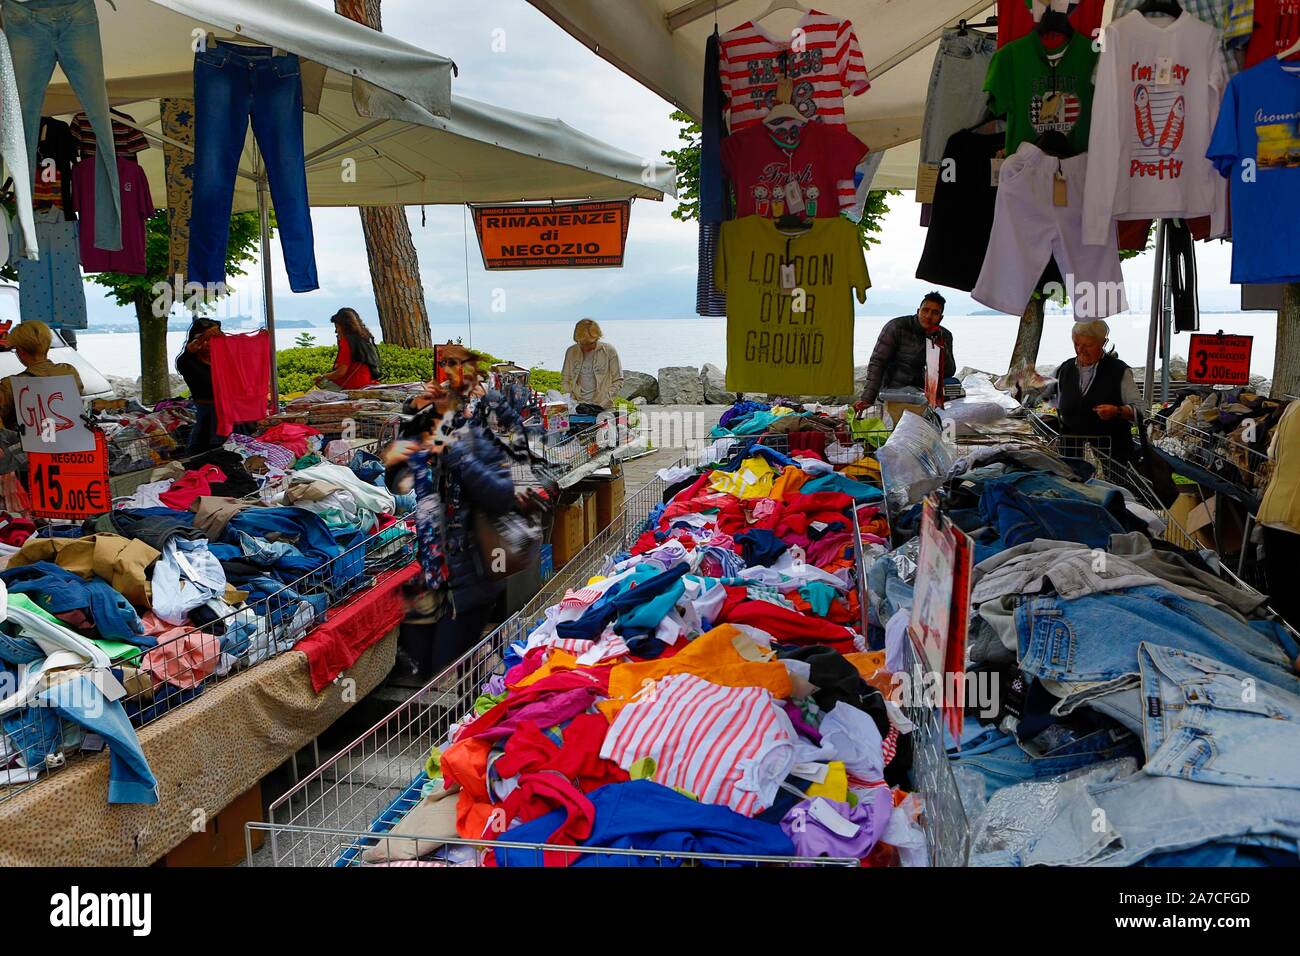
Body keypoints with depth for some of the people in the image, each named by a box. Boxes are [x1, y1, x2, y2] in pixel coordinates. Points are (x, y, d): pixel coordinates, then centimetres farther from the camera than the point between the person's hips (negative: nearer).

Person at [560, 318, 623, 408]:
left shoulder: (609, 351, 1)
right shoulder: (571, 352, 9)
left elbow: (618, 381, 4)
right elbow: (564, 381, 17)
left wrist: (603, 402, -7)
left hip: (603, 408, -3)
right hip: (578, 405, 3)